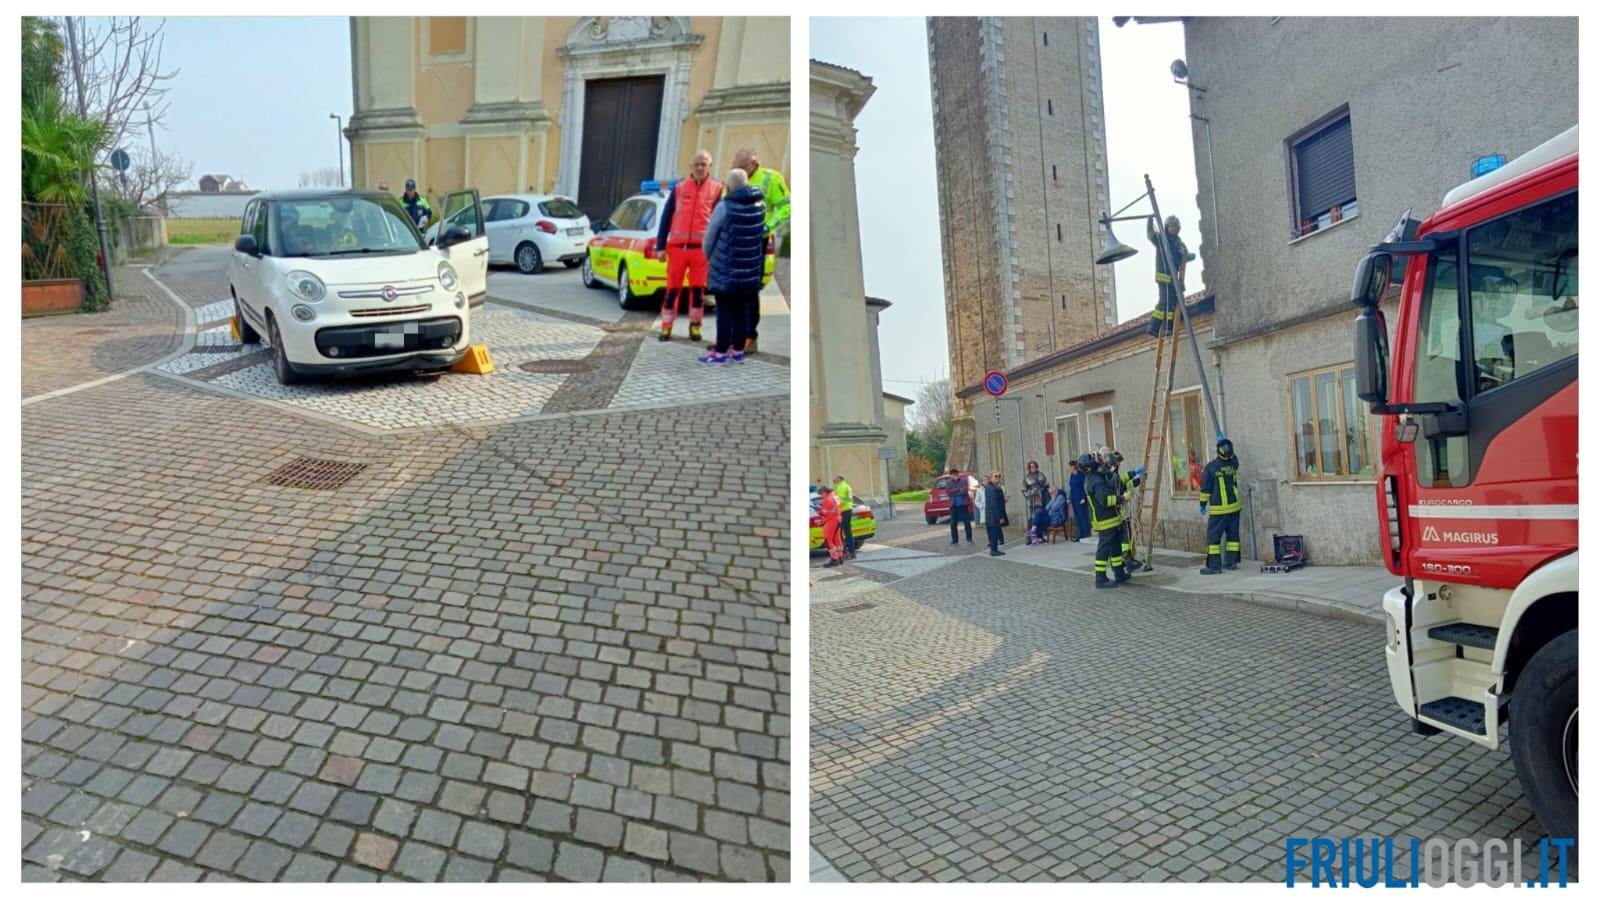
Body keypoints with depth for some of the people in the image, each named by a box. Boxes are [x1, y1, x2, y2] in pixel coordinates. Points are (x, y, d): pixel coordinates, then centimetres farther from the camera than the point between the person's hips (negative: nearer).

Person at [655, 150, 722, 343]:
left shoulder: (716, 188, 4)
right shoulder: (679, 187, 8)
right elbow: (666, 217, 9)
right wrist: (660, 246, 3)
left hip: (701, 248, -1)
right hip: (677, 246, 1)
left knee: (698, 289, 6)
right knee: (673, 288, 4)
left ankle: (695, 325, 18)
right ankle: (666, 325, 12)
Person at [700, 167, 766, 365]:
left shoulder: (725, 206, -14)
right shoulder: (761, 205, 3)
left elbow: (710, 234, -6)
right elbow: (761, 233, 8)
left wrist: (709, 256, 10)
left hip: (725, 268, -6)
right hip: (750, 269, 6)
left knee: (724, 311, 0)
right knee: (740, 310, 13)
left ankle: (720, 352, 4)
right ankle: (738, 350, 18)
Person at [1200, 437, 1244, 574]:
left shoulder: (1211, 466, -12)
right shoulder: (1234, 463, 1)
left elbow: (1205, 487, -8)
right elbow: (1230, 457, 28)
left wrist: (1203, 504, 3)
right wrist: (1224, 441, 36)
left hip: (1218, 509, -5)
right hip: (1234, 506, 5)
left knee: (1213, 536, -3)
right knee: (1232, 535, 14)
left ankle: (1214, 565, -7)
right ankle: (1231, 562, 19)